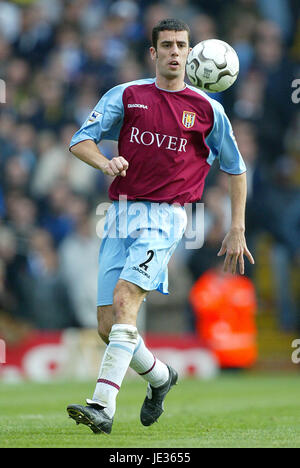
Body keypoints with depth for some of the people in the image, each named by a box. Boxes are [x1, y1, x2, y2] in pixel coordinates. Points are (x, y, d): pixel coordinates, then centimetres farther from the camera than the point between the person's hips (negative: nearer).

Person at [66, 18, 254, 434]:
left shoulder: (207, 110, 5)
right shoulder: (126, 96, 7)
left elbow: (235, 168, 16)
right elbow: (80, 140, 0)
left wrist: (237, 229, 12)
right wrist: (104, 162, -22)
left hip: (165, 217, -3)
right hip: (120, 215, 3)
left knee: (124, 300, -25)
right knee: (108, 327, 1)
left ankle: (103, 406, -31)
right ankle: (160, 377, 31)